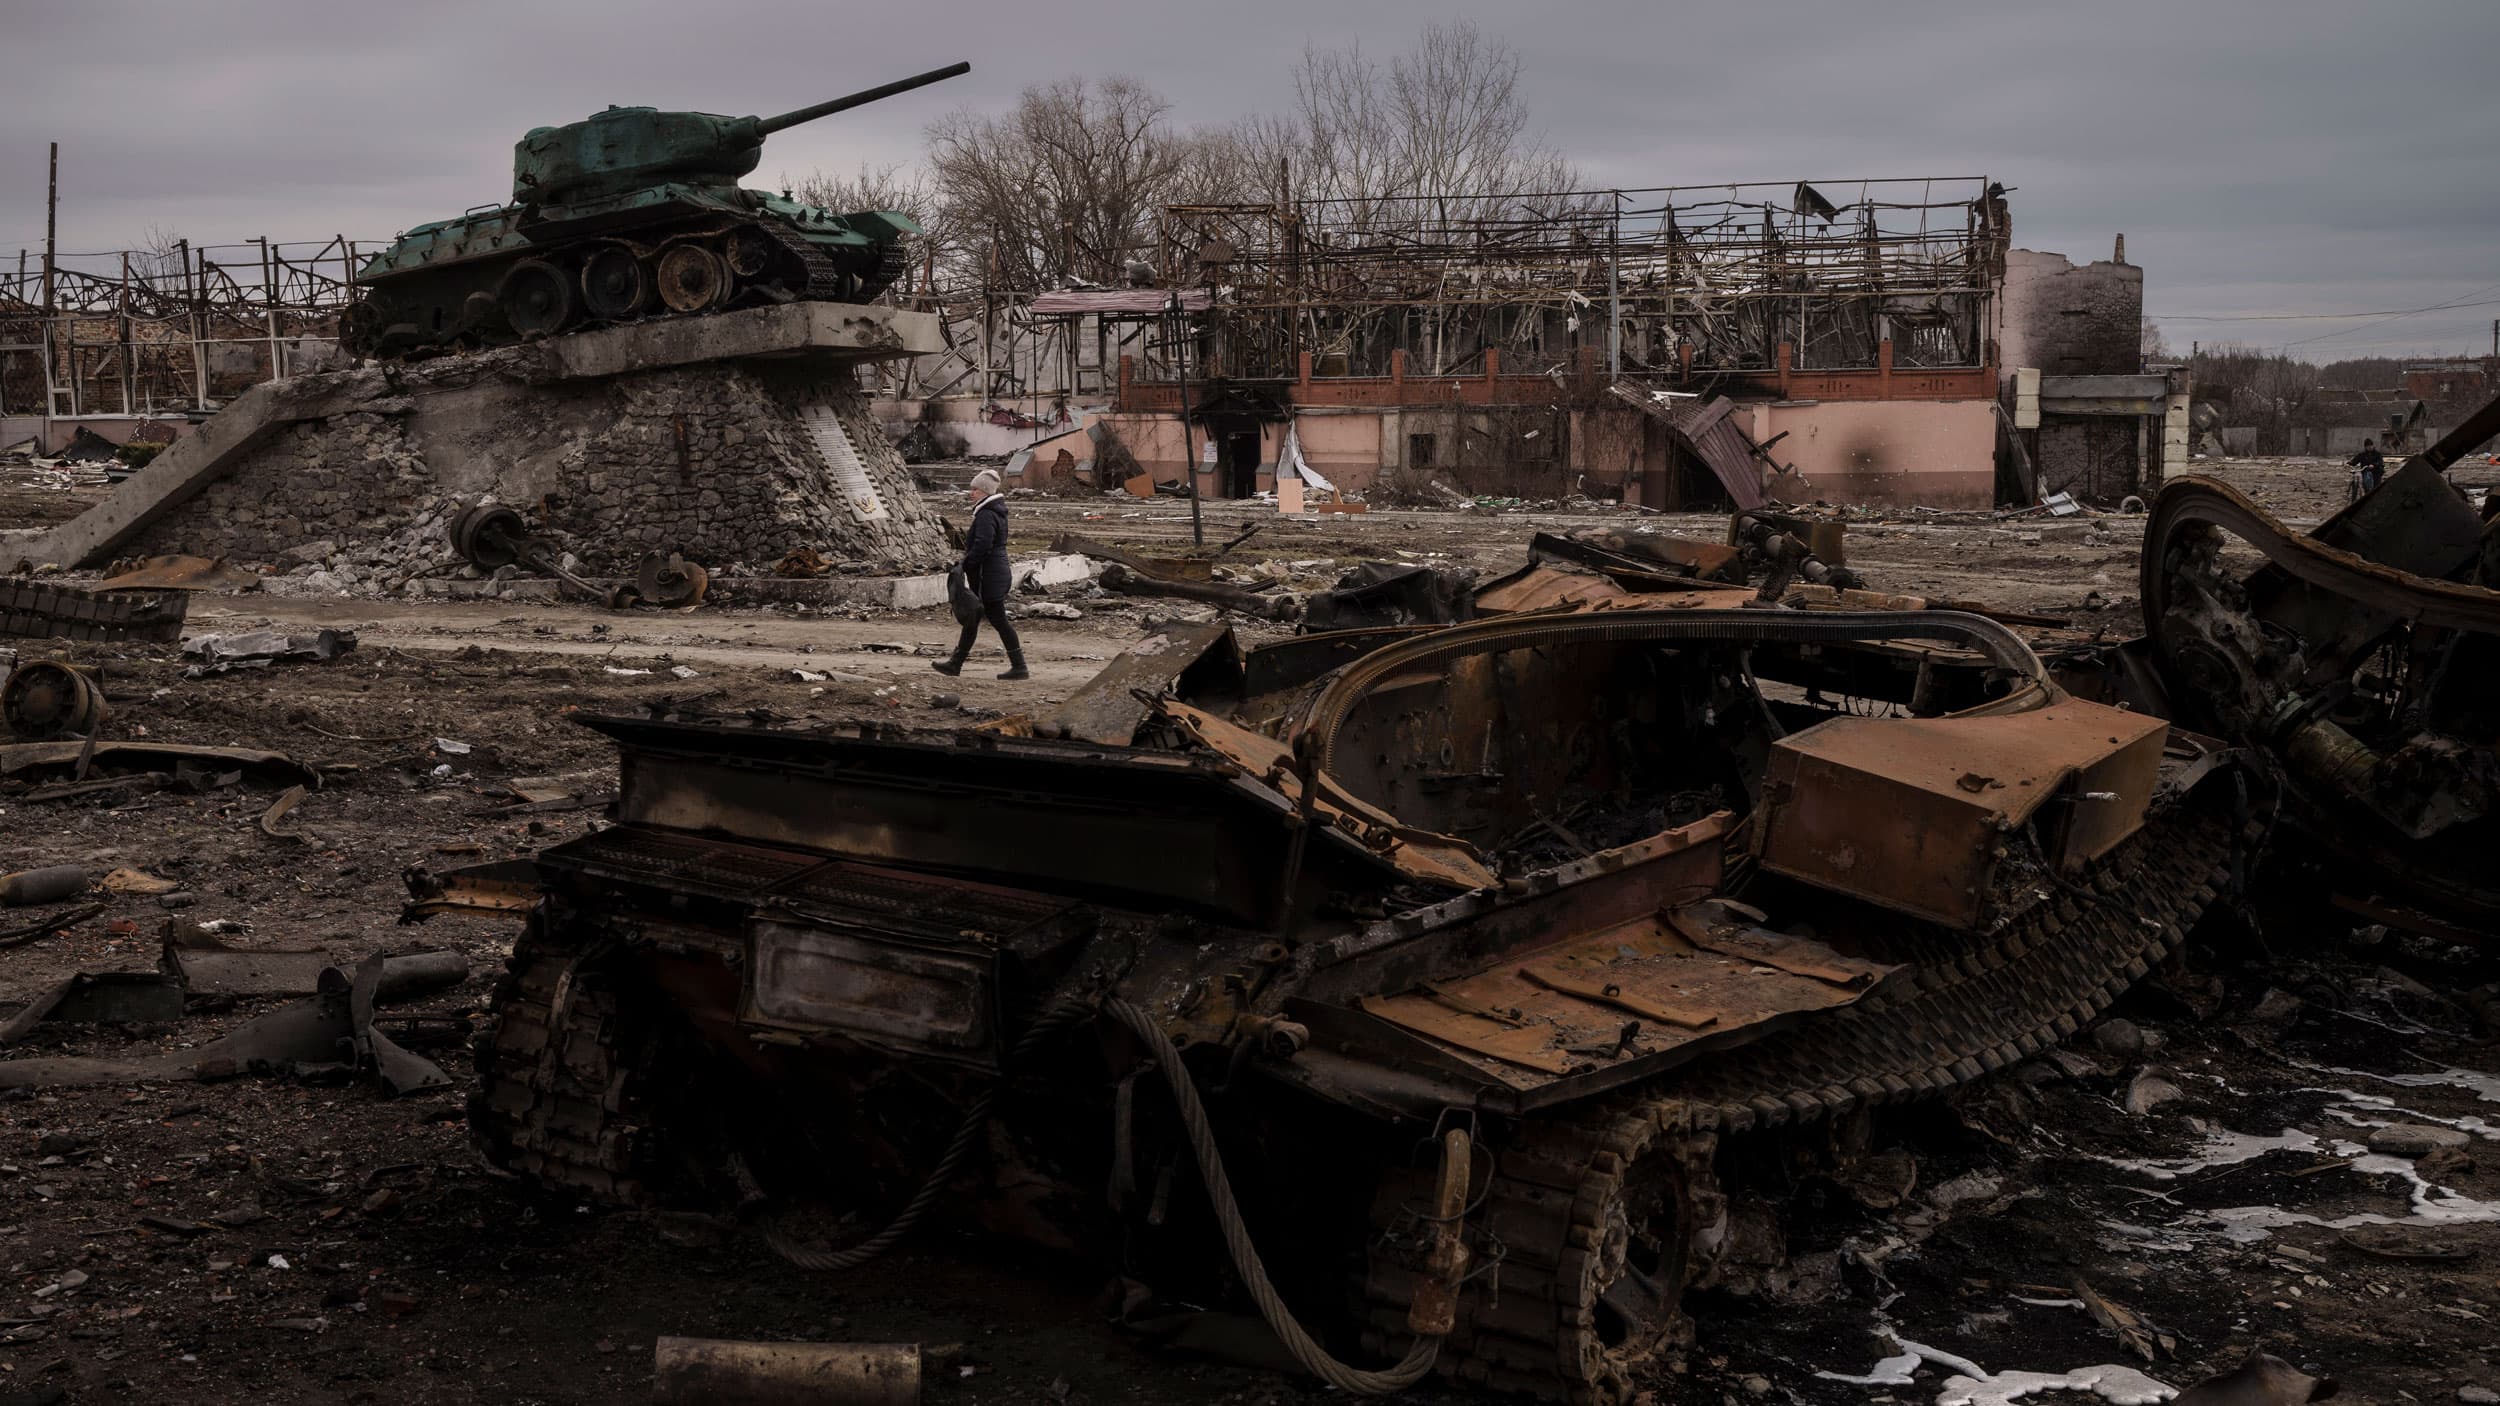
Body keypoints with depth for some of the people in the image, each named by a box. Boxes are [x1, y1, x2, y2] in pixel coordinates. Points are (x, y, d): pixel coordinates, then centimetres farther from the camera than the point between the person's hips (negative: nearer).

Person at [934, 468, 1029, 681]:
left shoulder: (986, 516, -17)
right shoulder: (997, 513, 14)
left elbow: (982, 546, -26)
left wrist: (966, 565, -17)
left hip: (988, 577, -10)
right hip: (997, 573, 10)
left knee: (998, 620, -5)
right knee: (972, 619, 15)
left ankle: (1019, 667, -1)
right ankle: (956, 663, 22)